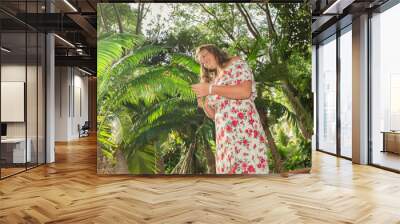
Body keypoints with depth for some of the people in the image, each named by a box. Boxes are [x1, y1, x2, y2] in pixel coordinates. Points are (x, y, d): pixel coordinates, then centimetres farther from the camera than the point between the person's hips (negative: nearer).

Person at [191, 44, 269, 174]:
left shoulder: (235, 63, 10)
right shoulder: (214, 81, 26)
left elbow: (245, 91, -10)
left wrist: (211, 89, -6)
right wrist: (204, 104, 6)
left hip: (244, 127, -6)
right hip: (225, 134, 6)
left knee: (248, 168, -15)